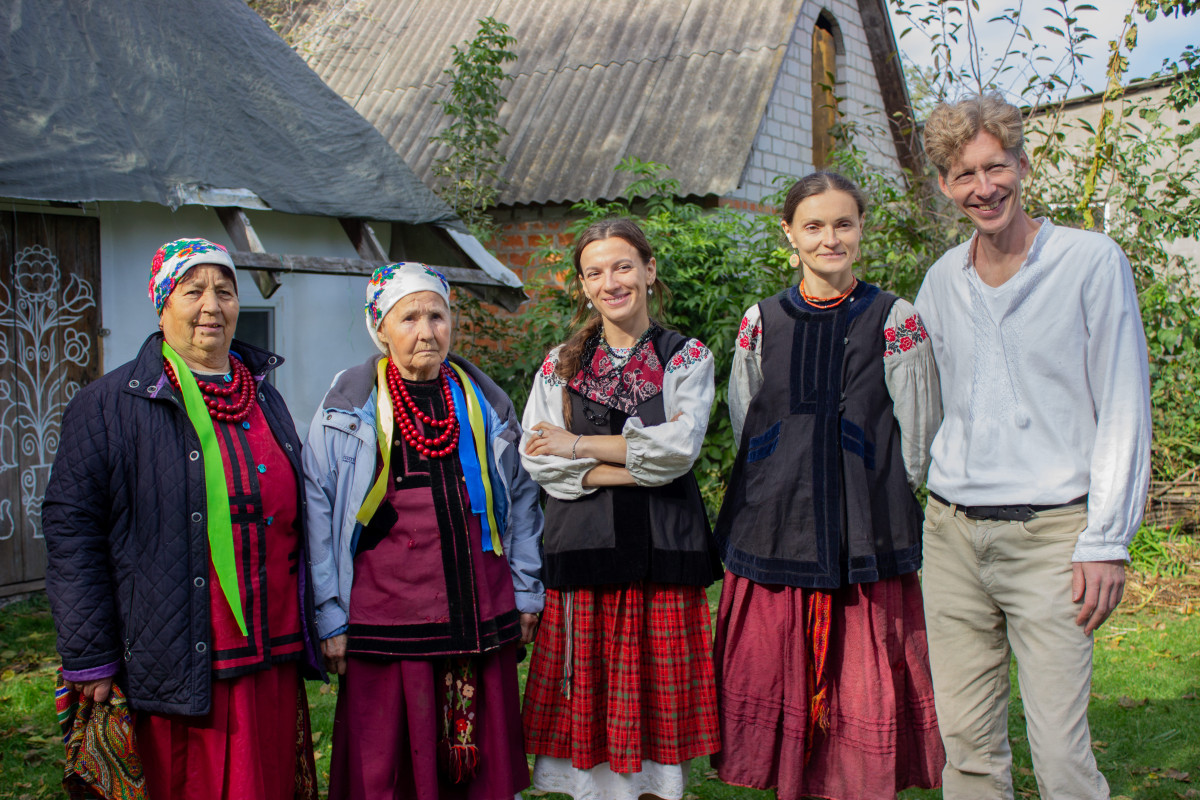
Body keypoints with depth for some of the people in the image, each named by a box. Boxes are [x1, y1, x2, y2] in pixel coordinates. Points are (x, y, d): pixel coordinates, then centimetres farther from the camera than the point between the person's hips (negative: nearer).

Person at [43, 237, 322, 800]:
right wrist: (90, 661, -10)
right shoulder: (109, 405, -4)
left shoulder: (265, 400, 15)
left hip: (273, 666, 5)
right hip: (177, 667, -5)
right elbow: (71, 530, -7)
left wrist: (307, 636, 20)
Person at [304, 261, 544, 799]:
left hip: (481, 619, 3)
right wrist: (330, 617, -2)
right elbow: (319, 513, 1)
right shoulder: (349, 405, 1)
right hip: (386, 620, -2)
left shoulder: (483, 401, 9)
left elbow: (520, 498, 15)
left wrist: (526, 593, 12)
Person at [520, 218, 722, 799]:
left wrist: (581, 447, -6)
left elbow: (681, 446, -9)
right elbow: (539, 461, -2)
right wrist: (637, 464, -10)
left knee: (658, 702, 2)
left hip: (662, 553, -1)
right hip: (583, 552, 1)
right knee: (590, 704, 1)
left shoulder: (688, 358, 7)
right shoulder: (560, 364, 11)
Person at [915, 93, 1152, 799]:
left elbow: (1124, 412, -4)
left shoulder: (1091, 260, -3)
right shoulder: (942, 281, 11)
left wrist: (1106, 543, -9)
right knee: (966, 740, 8)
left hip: (1050, 534, -4)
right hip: (952, 532, 5)